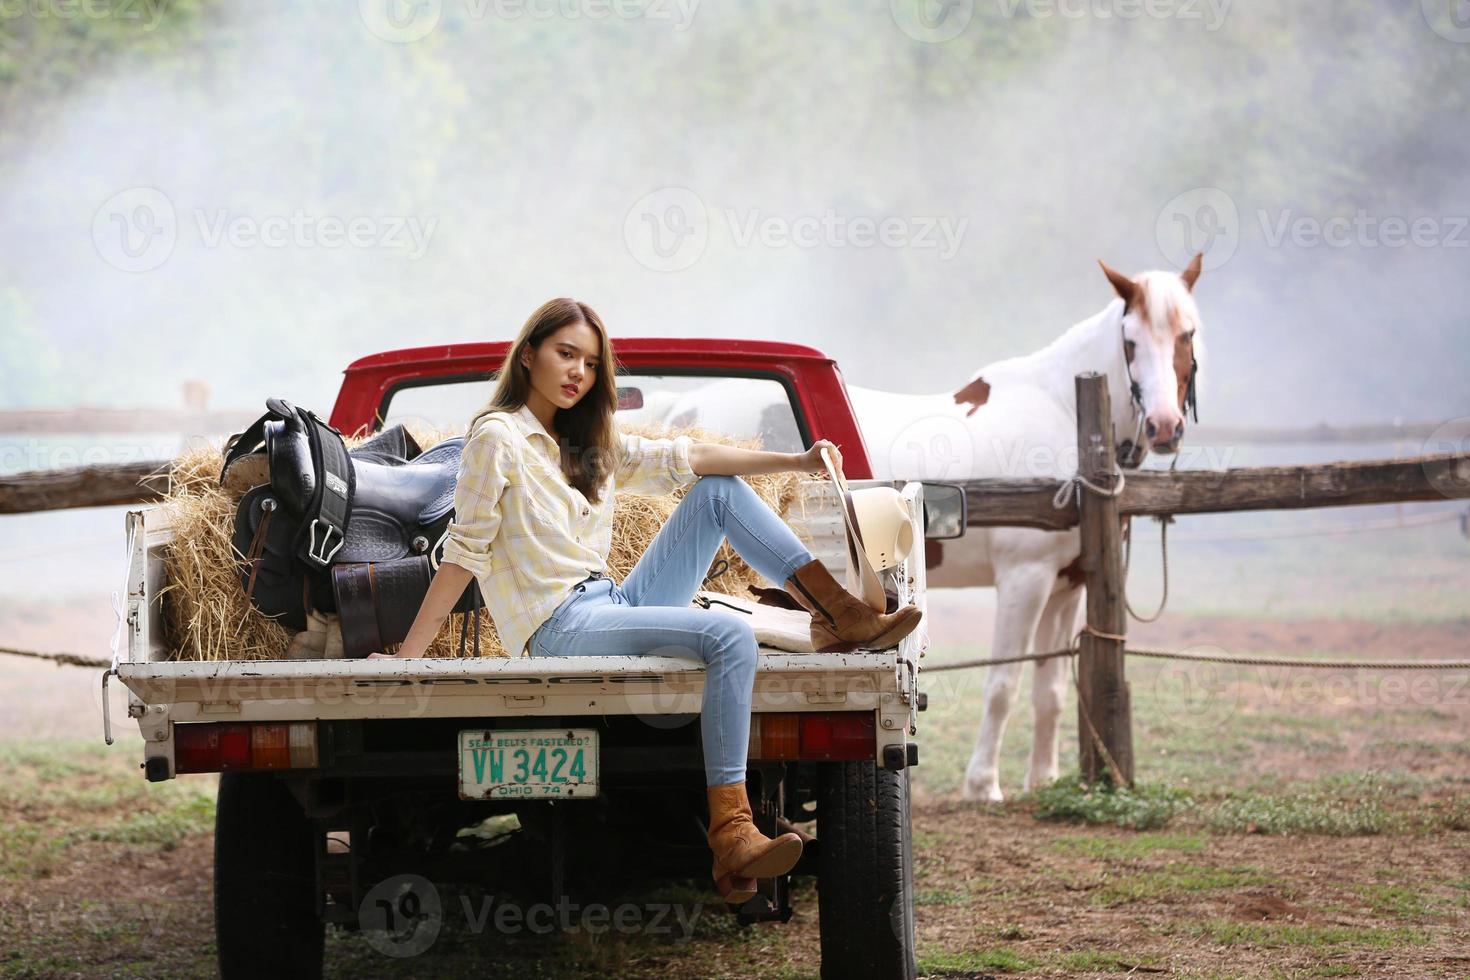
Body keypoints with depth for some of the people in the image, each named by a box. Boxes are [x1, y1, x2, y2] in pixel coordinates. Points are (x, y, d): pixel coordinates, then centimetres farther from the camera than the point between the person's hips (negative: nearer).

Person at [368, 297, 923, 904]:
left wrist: (795, 462, 3)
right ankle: (730, 836, -39)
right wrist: (407, 656, -14)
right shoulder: (498, 437, -5)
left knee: (719, 492, 3)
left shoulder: (590, 443, 19)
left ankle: (839, 616, -2)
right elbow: (463, 551, -9)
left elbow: (685, 459, 12)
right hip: (562, 627, -8)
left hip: (614, 608, 8)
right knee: (731, 638, -29)